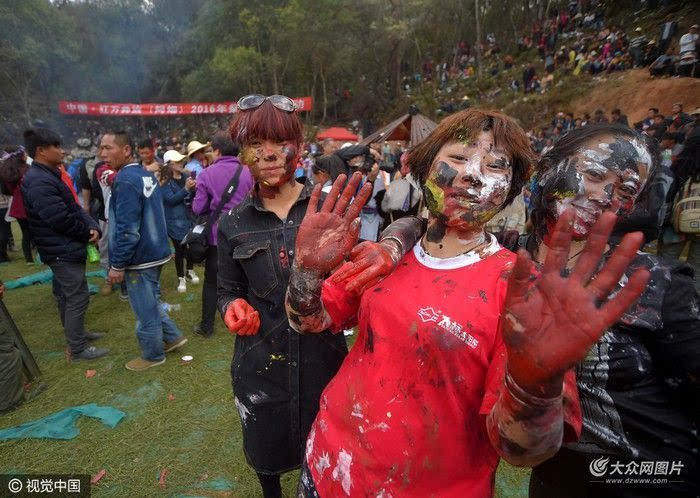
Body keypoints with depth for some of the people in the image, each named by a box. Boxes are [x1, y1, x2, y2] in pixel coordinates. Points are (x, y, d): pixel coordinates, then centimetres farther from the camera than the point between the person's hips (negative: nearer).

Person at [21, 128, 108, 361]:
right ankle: (78, 349, 7)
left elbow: (74, 208, 7)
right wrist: (88, 233, -8)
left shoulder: (48, 175, 11)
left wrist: (92, 226, -10)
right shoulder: (39, 182, -23)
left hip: (62, 249, 11)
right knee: (78, 297, -3)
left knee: (67, 295, 21)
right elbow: (63, 220, -25)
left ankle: (76, 332, 37)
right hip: (64, 251, -11)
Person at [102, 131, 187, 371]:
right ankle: (172, 336, 36)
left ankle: (153, 355, 24)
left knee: (145, 309, 7)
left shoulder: (125, 180, -20)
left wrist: (117, 264, -19)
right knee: (150, 302, 24)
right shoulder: (146, 174, 8)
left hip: (140, 258, -9)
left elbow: (127, 229, -24)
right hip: (154, 251, 9)